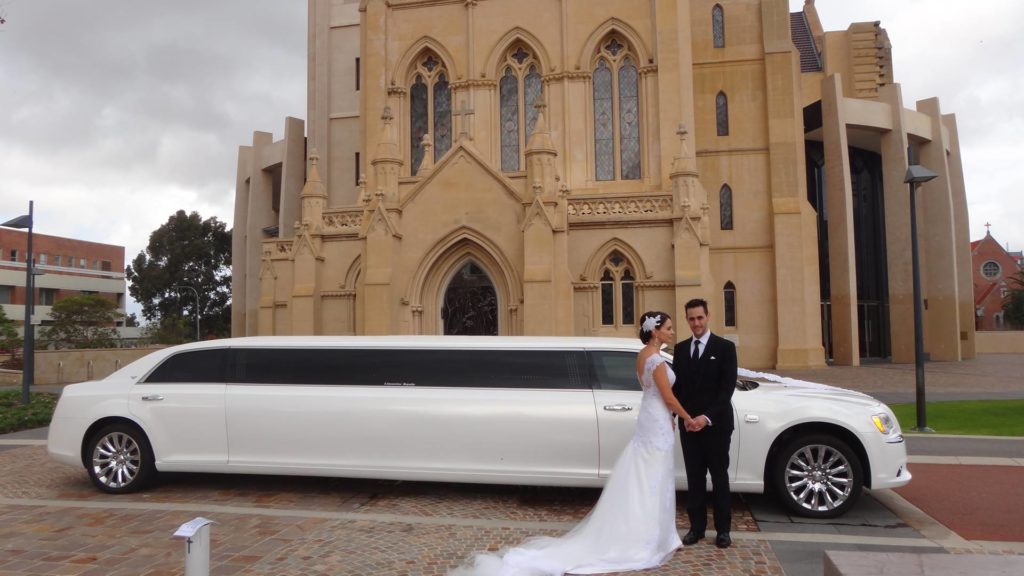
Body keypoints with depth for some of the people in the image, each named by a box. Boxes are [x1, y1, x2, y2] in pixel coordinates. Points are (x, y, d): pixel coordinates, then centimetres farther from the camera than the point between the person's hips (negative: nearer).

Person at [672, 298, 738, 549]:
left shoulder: (725, 347, -5)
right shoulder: (680, 349, 8)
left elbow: (727, 388, -12)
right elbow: (676, 386, 10)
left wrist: (707, 417, -20)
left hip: (716, 424, -3)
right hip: (688, 424, 3)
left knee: (719, 477, 7)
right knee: (694, 478, 9)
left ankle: (723, 529, 18)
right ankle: (697, 526, 19)